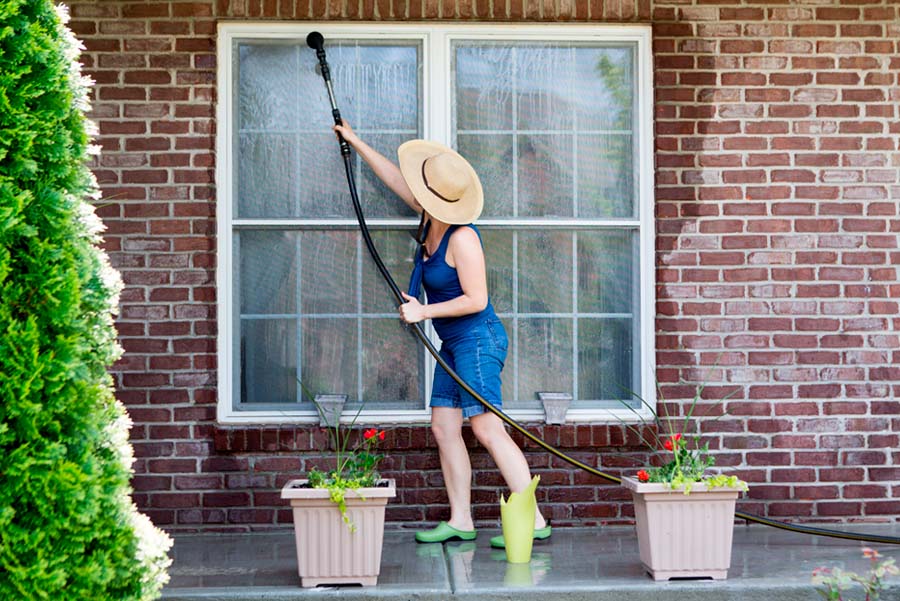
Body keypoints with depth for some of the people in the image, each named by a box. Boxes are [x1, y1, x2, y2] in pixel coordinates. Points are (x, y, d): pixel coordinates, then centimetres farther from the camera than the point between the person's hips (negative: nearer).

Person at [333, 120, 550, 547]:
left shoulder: (462, 239, -20)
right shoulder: (432, 218, 5)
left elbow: (476, 300, -20)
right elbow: (395, 178, 19)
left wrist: (422, 312, -16)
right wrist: (356, 143, 24)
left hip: (477, 340, -10)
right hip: (453, 345, 10)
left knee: (487, 429, -14)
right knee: (443, 426, 6)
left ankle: (534, 520, -12)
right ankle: (460, 521, 10)